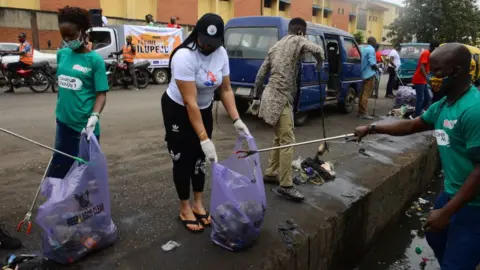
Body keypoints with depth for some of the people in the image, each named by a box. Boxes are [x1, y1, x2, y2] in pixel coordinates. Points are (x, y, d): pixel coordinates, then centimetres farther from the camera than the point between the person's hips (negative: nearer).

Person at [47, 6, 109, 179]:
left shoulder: (95, 60, -12)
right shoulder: (62, 54, 5)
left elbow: (101, 93, -14)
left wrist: (94, 116, -29)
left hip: (84, 126, -6)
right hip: (63, 123, 6)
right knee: (59, 168, 18)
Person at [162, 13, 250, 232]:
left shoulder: (221, 53, -11)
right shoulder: (184, 56, -30)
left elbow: (226, 89, -5)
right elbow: (189, 102, -33)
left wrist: (236, 120, -16)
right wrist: (204, 139, -36)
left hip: (204, 109, 6)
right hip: (178, 110, -6)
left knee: (200, 158, 13)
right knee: (183, 159, 2)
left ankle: (198, 204, 27)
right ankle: (185, 210, 18)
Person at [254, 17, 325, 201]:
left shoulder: (276, 46, 20)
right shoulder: (297, 40, -2)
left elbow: (261, 73, 19)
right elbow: (318, 50, -20)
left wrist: (257, 93, 27)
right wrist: (320, 63, 2)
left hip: (273, 95, 9)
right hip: (280, 98, -9)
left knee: (280, 138, 18)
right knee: (287, 141, -7)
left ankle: (271, 174, 27)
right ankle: (286, 185, -4)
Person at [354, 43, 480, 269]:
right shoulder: (442, 105, 3)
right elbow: (412, 125, 18)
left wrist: (446, 212, -25)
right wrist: (372, 128, 14)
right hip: (452, 192, 9)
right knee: (436, 238, 27)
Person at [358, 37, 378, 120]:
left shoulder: (363, 49, 14)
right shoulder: (371, 49, -12)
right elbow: (372, 63, -19)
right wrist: (378, 68, -2)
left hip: (364, 74, 9)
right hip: (370, 74, -9)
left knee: (362, 93, 12)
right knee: (366, 94, -9)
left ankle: (360, 112, 17)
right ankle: (363, 113, -10)